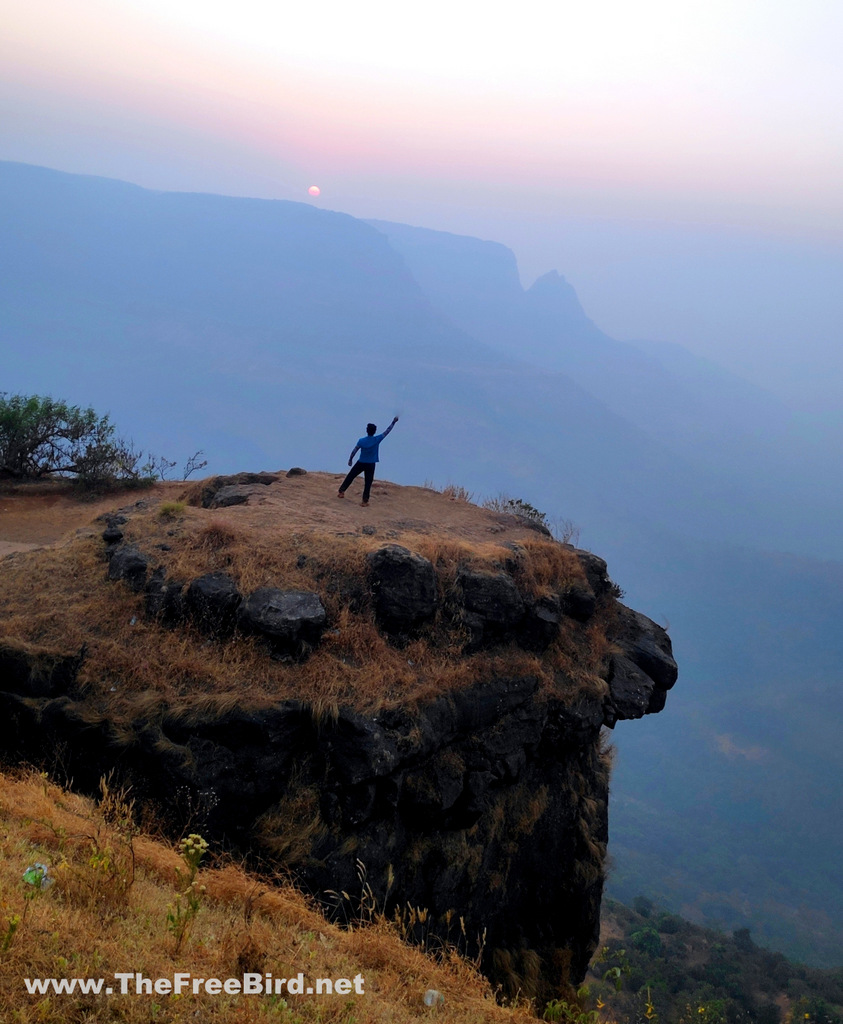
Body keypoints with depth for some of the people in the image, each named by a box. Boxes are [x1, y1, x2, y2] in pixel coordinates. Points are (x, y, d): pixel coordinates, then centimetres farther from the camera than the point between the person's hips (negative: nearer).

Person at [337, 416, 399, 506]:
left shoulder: (361, 441, -9)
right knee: (368, 483, 5)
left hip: (361, 463, 0)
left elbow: (354, 451, -3)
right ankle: (365, 501, 5)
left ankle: (341, 492, 14)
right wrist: (393, 422, 6)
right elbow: (387, 431, -2)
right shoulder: (377, 440, -11)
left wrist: (350, 459, 11)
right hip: (371, 465, 0)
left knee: (350, 477, 13)